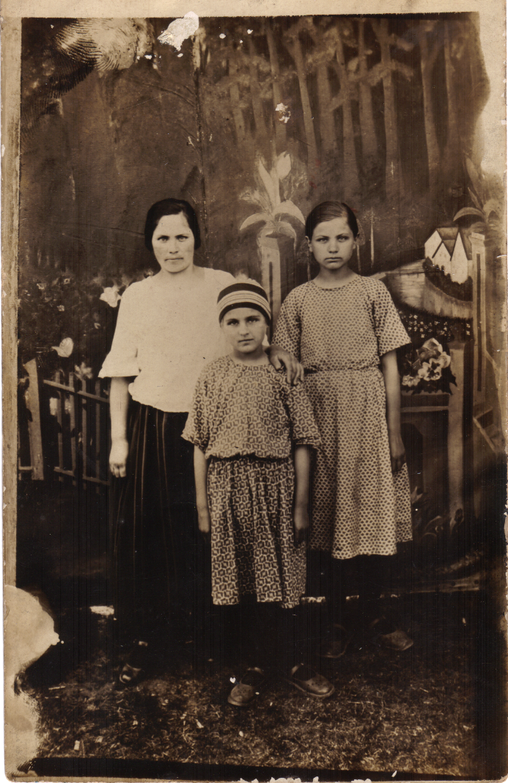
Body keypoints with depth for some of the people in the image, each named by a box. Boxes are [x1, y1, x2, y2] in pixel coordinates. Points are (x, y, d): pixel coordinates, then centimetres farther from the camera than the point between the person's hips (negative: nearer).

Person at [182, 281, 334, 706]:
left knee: (280, 575, 9)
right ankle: (260, 663, 28)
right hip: (228, 484, 1)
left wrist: (301, 503, -2)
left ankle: (291, 660, 29)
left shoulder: (283, 374, -1)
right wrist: (202, 505, 4)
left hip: (275, 483, -1)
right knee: (245, 578, 10)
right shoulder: (212, 376, 2)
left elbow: (302, 443, 0)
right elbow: (201, 444, 5)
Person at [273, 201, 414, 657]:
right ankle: (336, 616, 20)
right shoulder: (298, 300, 7)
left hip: (367, 409, 0)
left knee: (372, 511, 3)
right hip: (318, 411, 1)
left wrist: (395, 431, -1)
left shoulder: (372, 291, 5)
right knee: (326, 514, 5)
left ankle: (372, 610, 22)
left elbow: (390, 365, 3)